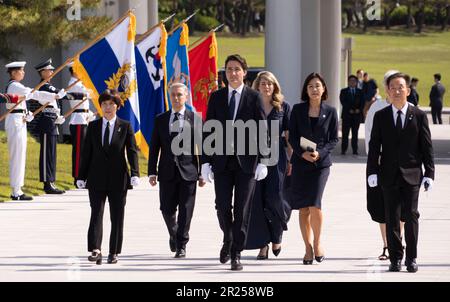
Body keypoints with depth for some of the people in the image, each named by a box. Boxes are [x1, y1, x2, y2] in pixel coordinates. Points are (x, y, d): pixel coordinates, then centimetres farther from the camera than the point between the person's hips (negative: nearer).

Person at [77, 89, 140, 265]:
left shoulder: (125, 127, 4)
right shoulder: (93, 127, 8)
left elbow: (132, 151, -3)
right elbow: (86, 153, 8)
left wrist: (134, 173, -16)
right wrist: (81, 176, 3)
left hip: (118, 178, 0)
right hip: (97, 178, 0)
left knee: (117, 216, 4)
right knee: (96, 213, -10)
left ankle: (114, 252, 12)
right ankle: (95, 250, -19)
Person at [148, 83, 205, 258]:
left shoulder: (195, 119, 2)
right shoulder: (161, 119, 9)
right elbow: (154, 147, 8)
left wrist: (203, 173, -2)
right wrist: (152, 172, 1)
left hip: (188, 171, -2)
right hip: (167, 172, 2)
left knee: (185, 211, -3)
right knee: (167, 209, 3)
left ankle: (181, 245, 5)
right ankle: (174, 235, 31)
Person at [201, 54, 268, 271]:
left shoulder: (254, 97, 1)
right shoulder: (216, 97, 8)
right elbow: (208, 131, 7)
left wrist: (262, 161, -7)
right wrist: (206, 161, 0)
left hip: (246, 160, -2)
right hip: (222, 160, 2)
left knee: (242, 209, -1)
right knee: (223, 206, 1)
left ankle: (236, 254, 3)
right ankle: (228, 241, 27)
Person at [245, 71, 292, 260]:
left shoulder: (283, 107, 7)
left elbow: (289, 136, 7)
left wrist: (291, 160, 0)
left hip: (277, 156, -1)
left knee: (275, 196, -12)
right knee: (257, 201, -4)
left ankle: (276, 236, 14)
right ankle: (262, 244, 2)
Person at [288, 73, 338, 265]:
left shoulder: (330, 112, 4)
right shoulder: (298, 110, 5)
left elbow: (334, 139, 4)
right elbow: (292, 136, 3)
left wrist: (320, 153, -12)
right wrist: (303, 153, -13)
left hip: (321, 162, -2)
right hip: (300, 162, 2)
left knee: (314, 203, -16)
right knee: (303, 207, 2)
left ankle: (317, 243, 3)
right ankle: (308, 248, 11)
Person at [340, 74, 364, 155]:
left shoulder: (360, 92, 14)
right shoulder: (344, 91, 9)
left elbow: (362, 102, 6)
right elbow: (343, 102, -3)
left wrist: (359, 109, -12)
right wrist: (349, 110, -14)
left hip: (357, 114, 1)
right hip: (347, 115, -1)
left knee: (355, 133, 1)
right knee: (345, 133, -3)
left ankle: (355, 150, 2)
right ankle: (343, 150, -2)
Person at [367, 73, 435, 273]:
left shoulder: (419, 116, 3)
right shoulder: (380, 117, 5)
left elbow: (427, 147, 2)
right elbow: (374, 146, 3)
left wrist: (429, 173, -3)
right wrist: (372, 171, -6)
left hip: (411, 174, -1)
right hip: (389, 174, 1)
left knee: (411, 215, -2)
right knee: (392, 218, 3)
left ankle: (411, 258, 6)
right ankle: (395, 258, 9)